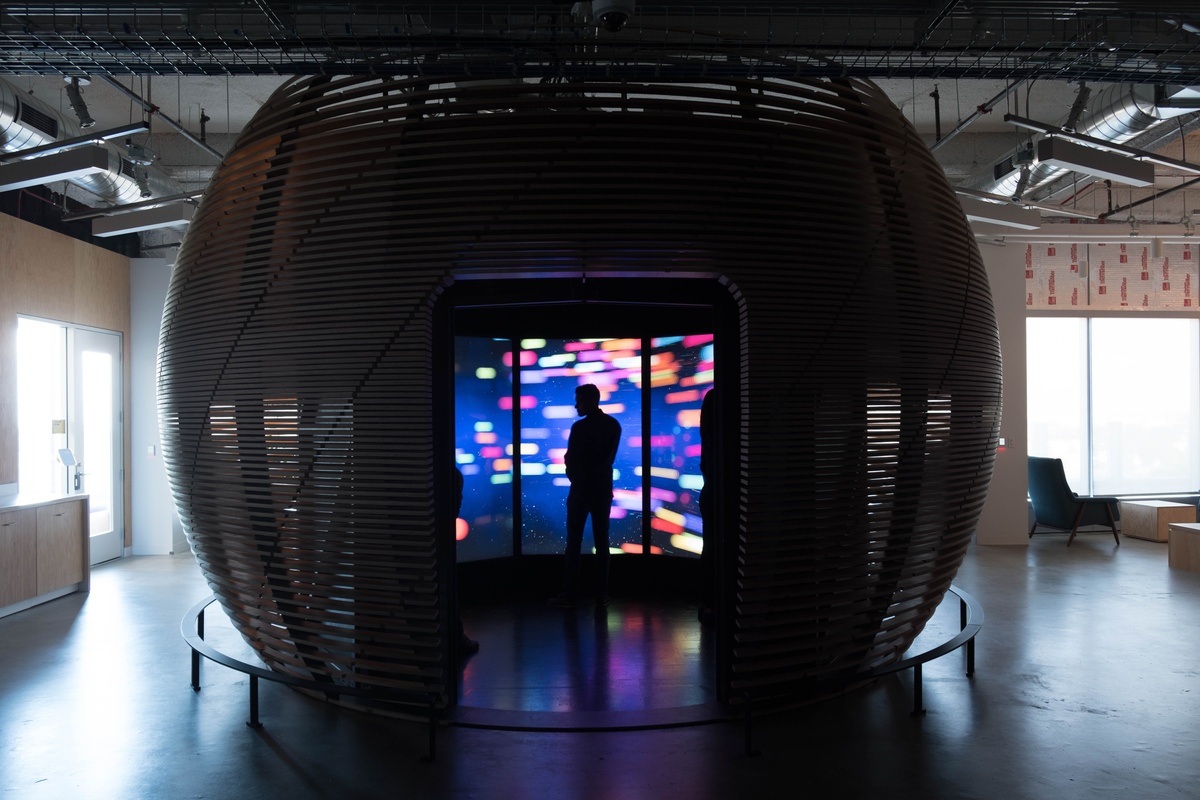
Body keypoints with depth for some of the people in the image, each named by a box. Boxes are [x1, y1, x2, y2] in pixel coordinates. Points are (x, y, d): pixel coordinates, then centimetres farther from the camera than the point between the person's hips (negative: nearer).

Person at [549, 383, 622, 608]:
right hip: (603, 489, 5)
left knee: (574, 543, 1)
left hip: (581, 489, -5)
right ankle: (602, 594, 8)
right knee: (602, 542, 7)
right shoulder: (614, 426, 2)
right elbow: (610, 457, 8)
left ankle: (568, 593, 3)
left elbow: (570, 460, -10)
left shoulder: (579, 427, -15)